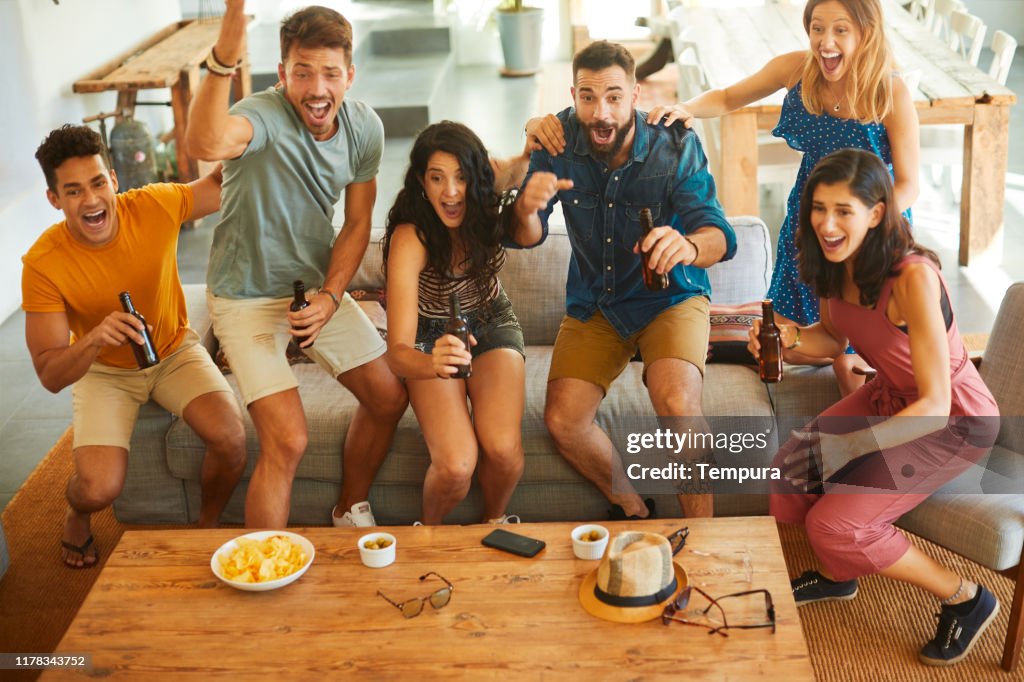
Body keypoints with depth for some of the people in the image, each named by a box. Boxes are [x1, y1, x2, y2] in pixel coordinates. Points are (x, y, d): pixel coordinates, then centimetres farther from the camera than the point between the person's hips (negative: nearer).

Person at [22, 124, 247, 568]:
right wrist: (93, 340, -42)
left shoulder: (154, 207, -21)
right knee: (99, 489, -21)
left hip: (174, 352, 1)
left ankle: (208, 526, 8)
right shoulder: (42, 264, -24)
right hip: (103, 370, -1)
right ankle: (77, 516, 21)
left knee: (231, 438, -25)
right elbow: (50, 376, -21)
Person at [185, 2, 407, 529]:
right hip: (247, 297, -6)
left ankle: (351, 510, 35)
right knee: (287, 441, -15)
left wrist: (331, 296, -11)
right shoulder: (265, 116, -27)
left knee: (389, 397, 10)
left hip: (317, 285, 6)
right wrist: (223, 59, -66)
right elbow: (206, 145, -52)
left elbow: (357, 222, 2)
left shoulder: (364, 127, -8)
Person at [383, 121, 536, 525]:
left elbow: (520, 167, 9)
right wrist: (431, 363, -58)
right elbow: (397, 352, -35)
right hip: (432, 338, -3)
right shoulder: (410, 238, -30)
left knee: (503, 449, -25)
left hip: (491, 324, 3)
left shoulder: (486, 185, -18)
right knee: (455, 465, -26)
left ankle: (495, 521, 10)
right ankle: (428, 532, 9)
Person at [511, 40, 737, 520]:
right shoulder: (560, 141, -11)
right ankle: (633, 509, 12)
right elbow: (526, 238, -10)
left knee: (676, 402, -30)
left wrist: (689, 245, -51)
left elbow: (720, 236, -25)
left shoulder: (676, 147, -18)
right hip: (594, 302, 3)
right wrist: (527, 207, -36)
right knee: (562, 420, -15)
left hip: (671, 296, -3)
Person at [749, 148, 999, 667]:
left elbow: (935, 405, -30)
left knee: (833, 525, -17)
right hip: (890, 395, 7)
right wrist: (791, 336, -14)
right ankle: (836, 576, 23)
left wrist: (850, 447, -39)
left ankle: (965, 599, 6)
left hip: (954, 420, -7)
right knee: (790, 473, -7)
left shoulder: (912, 277, -33)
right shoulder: (835, 262, -10)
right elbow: (834, 337, 8)